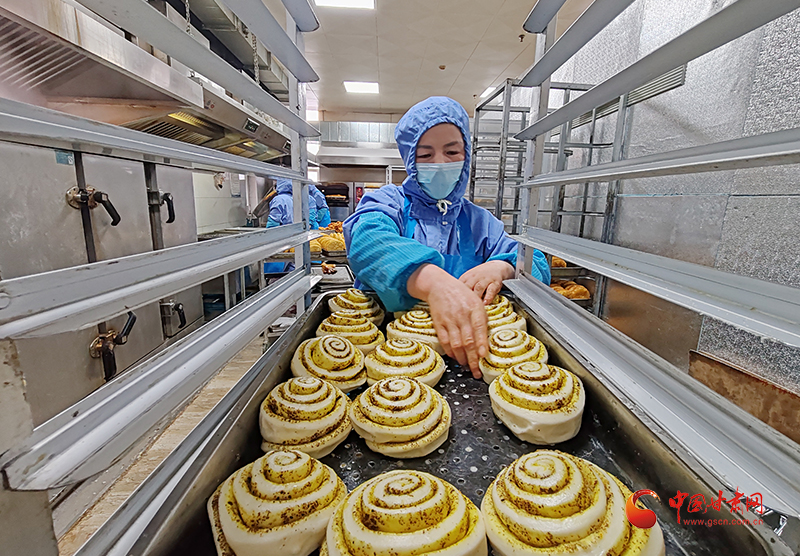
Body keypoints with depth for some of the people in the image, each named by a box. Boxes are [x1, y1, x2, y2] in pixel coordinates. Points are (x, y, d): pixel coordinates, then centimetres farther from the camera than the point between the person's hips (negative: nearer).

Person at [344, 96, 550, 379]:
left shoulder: (479, 221, 19)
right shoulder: (388, 202, 8)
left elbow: (538, 266, 8)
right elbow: (369, 239, -17)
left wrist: (501, 268, -17)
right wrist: (434, 282, -37)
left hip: (464, 356, 3)